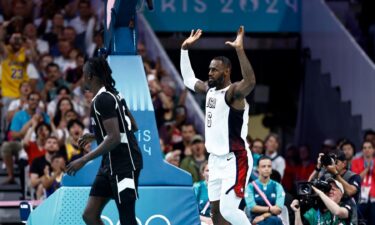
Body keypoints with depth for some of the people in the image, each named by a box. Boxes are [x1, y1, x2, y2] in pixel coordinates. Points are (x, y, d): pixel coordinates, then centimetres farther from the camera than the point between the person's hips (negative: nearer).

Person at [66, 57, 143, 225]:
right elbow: (132, 126, 22)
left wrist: (83, 160, -22)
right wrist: (95, 136, 25)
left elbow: (114, 139, -24)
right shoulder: (112, 95, 13)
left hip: (123, 164, -10)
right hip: (111, 163, 10)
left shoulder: (103, 99, -16)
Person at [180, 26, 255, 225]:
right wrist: (185, 49, 20)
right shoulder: (209, 89, 9)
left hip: (235, 160, -9)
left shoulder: (234, 92, -16)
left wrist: (239, 50, -45)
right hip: (216, 159, 9)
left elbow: (250, 82, -39)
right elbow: (188, 79, 27)